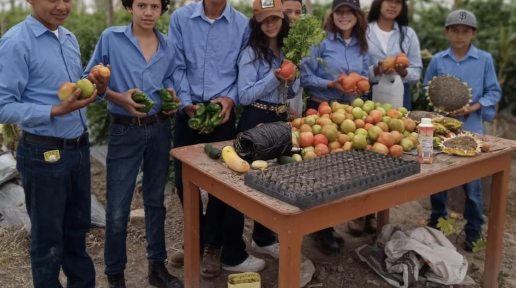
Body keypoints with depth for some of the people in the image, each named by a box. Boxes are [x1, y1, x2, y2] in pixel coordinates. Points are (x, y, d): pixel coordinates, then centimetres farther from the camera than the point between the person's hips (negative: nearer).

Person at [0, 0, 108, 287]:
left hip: (79, 147, 7)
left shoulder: (70, 38, 8)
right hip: (43, 154, -7)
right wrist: (56, 111, -27)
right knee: (48, 237, 11)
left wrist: (97, 88, -6)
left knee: (78, 228, 21)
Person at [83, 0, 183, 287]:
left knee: (156, 200, 15)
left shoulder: (167, 46, 5)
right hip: (125, 131, -4)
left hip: (160, 129, 4)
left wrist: (171, 95, -5)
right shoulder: (110, 38, -6)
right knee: (118, 209, 0)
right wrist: (119, 97, -19)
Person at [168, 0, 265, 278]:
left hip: (223, 111, -1)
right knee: (183, 178, 9)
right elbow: (177, 66, -1)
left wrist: (231, 98, -13)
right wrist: (186, 103, -11)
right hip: (188, 111, 1)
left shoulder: (242, 24, 0)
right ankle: (200, 240, 30)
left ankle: (213, 245, 23)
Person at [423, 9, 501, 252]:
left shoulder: (485, 59, -3)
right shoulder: (437, 60, 1)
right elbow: (427, 90, 8)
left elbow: (494, 92, 0)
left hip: (471, 129, -2)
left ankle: (473, 230, 20)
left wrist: (474, 107, -15)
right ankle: (436, 222, 32)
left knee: (472, 183, 4)